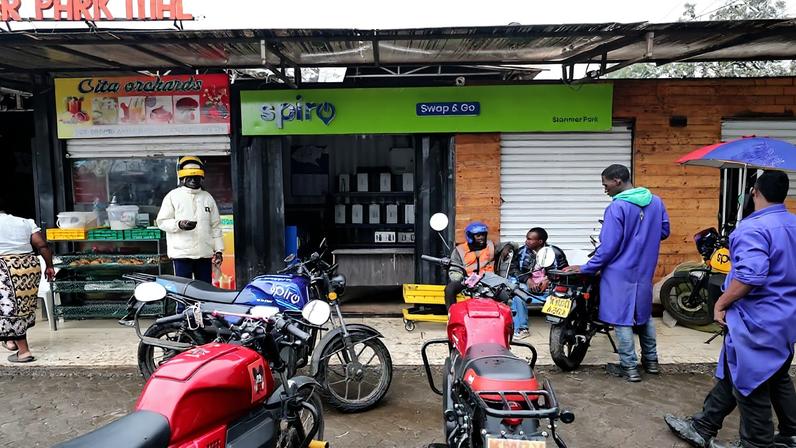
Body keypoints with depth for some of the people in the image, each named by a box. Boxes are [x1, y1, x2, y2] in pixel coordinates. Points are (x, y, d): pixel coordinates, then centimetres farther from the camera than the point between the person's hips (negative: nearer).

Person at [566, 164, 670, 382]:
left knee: (622, 319, 2)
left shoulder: (617, 207, -19)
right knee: (644, 315, 21)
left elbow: (609, 246, -19)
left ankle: (630, 368, 7)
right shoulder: (655, 201, 3)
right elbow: (664, 232, 12)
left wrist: (586, 268, -10)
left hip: (620, 273, -7)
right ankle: (651, 361, 31)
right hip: (645, 271, 7)